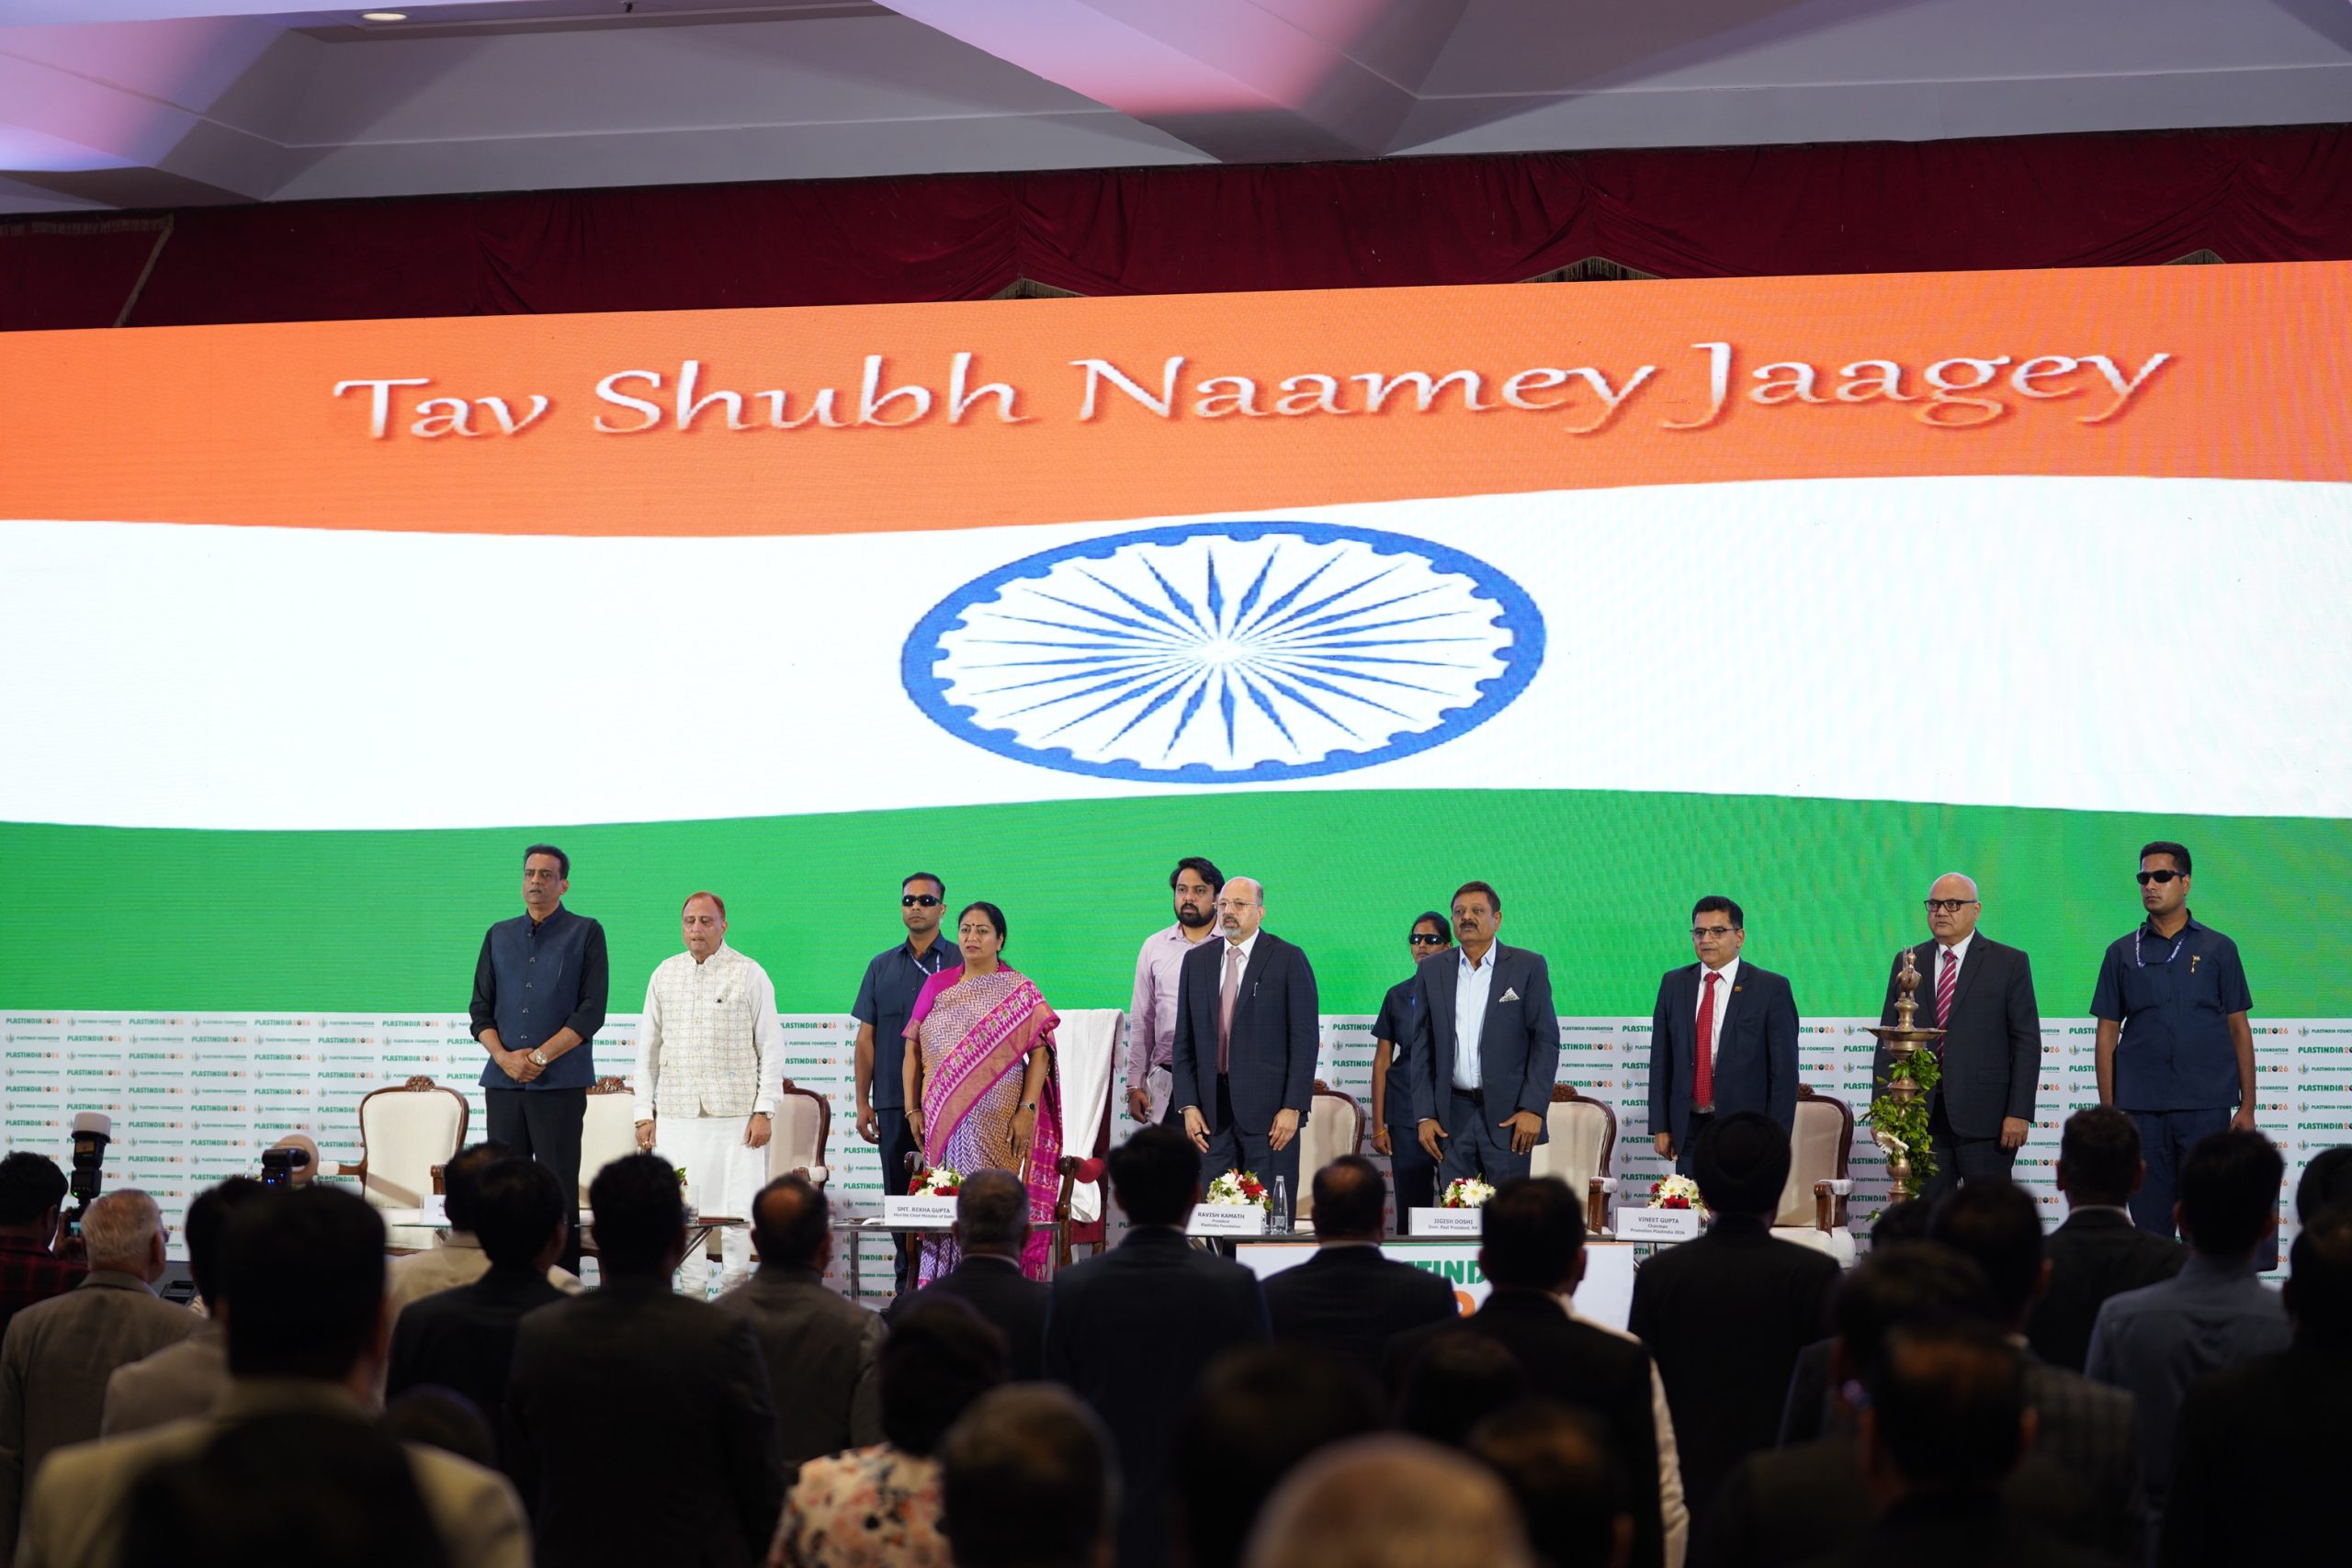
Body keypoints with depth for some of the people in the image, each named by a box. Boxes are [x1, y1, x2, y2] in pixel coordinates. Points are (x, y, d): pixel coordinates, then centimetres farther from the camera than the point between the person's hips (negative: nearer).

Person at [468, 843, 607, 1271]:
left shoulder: (585, 933, 4)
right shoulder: (499, 935, 16)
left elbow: (591, 1011, -4)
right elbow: (481, 1009, 13)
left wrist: (540, 1056, -11)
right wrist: (504, 1056, -5)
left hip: (560, 1085, -4)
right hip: (503, 1083, 4)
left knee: (559, 1190, -6)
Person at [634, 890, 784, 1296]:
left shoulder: (749, 975, 1)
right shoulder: (665, 974, 12)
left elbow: (772, 1047, 1)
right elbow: (647, 1049, 15)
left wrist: (764, 1111, -6)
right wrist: (645, 1113, 9)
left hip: (734, 1114, -3)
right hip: (676, 1116, 3)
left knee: (736, 1213, -6)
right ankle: (692, 1296, 7)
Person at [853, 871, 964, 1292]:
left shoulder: (960, 964, 4)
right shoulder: (881, 966, 13)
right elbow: (866, 1038, 13)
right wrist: (863, 1102, 7)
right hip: (892, 1102, 3)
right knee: (898, 1194, 4)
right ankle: (907, 1281, 10)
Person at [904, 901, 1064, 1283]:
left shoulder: (1019, 991, 3)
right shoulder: (938, 985, 13)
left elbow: (1040, 1052, -3)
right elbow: (913, 1049, 13)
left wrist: (1026, 1110, -12)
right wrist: (913, 1109, 6)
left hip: (997, 1119, -4)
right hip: (943, 1118, 4)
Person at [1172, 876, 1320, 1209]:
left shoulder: (1288, 960, 0)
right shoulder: (1197, 960, 12)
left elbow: (1305, 1039, -3)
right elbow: (1184, 1040, 12)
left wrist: (1293, 1107, -10)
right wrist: (1188, 1105, 3)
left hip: (1269, 1109, -4)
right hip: (1211, 1110, 4)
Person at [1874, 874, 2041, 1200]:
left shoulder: (2010, 963, 2)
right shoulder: (1908, 963, 12)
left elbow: (2027, 1042, -1)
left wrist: (2019, 1113, -9)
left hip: (1982, 1115, -3)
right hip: (1922, 1114, 3)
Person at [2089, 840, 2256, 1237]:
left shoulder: (2218, 949, 7)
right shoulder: (2123, 953, 10)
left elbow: (2239, 1029, 7)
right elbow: (2107, 1035, 10)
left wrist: (2247, 1106, 0)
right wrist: (2108, 1110, 2)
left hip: (2205, 1105, -1)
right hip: (2141, 1107, 1)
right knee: (2149, 1220, 3)